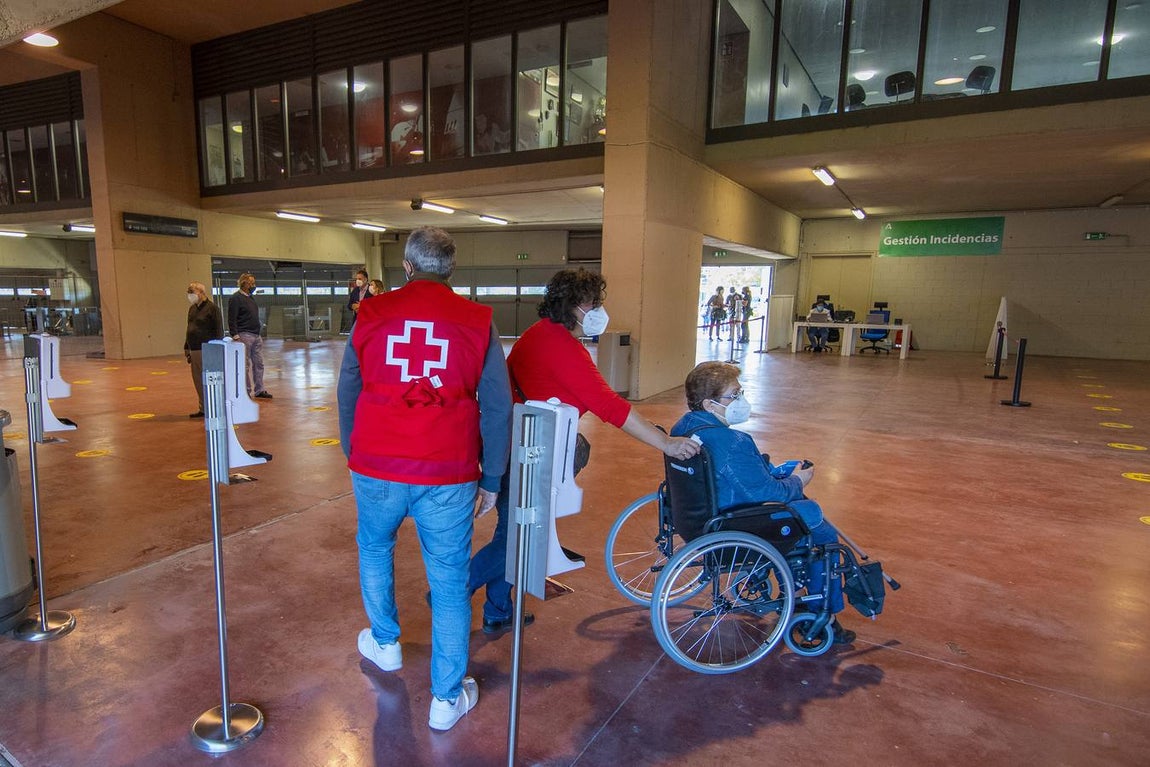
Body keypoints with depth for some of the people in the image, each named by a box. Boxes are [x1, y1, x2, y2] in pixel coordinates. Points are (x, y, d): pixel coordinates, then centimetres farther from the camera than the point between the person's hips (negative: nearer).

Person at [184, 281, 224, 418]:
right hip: (194, 350, 8)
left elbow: (219, 331, -12)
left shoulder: (212, 308, -8)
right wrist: (186, 348, 19)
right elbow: (189, 329, 23)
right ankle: (203, 409, 19)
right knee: (198, 381, 10)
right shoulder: (192, 309, 17)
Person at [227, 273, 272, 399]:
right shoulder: (236, 298, -9)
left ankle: (259, 390, 17)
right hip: (244, 335, -9)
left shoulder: (250, 298, 18)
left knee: (259, 363, 10)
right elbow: (231, 320, -14)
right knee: (246, 365, -4)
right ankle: (247, 392, 2)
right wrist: (235, 336, -20)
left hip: (256, 336, 9)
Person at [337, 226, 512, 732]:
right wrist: (491, 479, 7)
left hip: (375, 470, 2)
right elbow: (497, 409, -2)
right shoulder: (478, 321, -2)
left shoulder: (370, 315, 2)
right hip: (449, 478, -1)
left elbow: (346, 396, 10)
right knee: (449, 581, 10)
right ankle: (447, 699, 22)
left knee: (374, 550, 29)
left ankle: (385, 643, 47)